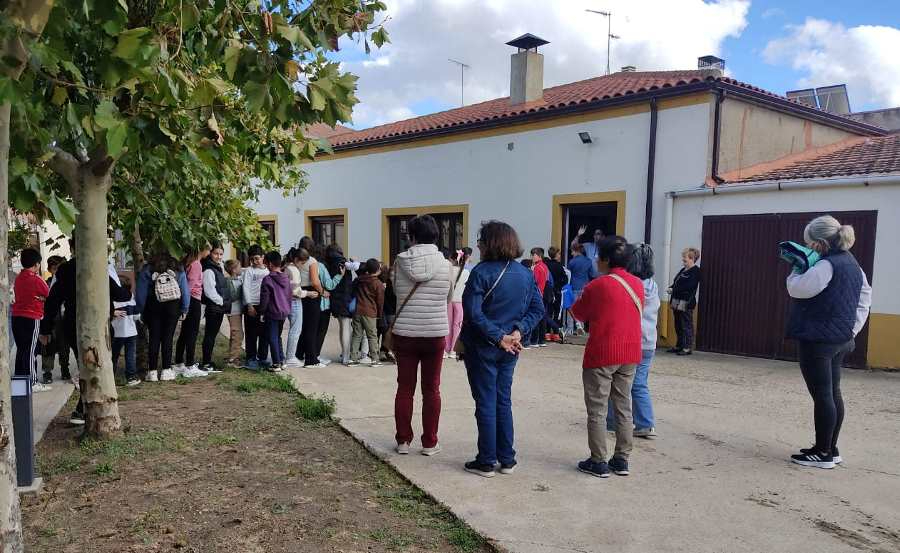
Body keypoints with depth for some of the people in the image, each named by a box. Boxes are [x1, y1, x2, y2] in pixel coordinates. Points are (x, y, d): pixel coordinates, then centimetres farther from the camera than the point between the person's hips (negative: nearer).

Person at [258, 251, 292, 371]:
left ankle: (276, 364, 2)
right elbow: (289, 296, 12)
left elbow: (264, 298, -13)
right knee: (278, 337, 19)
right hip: (284, 312, 6)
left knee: (273, 339, 1)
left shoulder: (267, 279, -15)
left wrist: (261, 312, -2)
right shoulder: (286, 278, 5)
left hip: (272, 313, -6)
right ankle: (282, 360, 21)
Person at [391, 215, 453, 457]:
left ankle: (403, 441, 19)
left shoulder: (400, 261, -6)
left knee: (404, 388, 12)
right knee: (432, 390, 10)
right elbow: (449, 297, 6)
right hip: (435, 334, 0)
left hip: (404, 333, 1)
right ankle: (429, 443, 16)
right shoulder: (445, 264, -7)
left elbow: (396, 291, 6)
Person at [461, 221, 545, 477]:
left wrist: (498, 337, -17)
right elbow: (537, 309, 3)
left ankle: (486, 462, 13)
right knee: (504, 402, 16)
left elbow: (473, 312, -22)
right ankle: (507, 460, 22)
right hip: (509, 350, 6)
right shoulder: (526, 273, 4)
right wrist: (519, 330, -7)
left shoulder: (482, 272, -15)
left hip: (482, 348, -5)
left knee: (485, 404, 4)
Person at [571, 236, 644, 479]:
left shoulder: (597, 286, -14)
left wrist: (583, 297, 16)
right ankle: (621, 460, 20)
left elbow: (578, 314, -1)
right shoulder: (638, 284, 3)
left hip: (601, 355, -6)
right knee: (624, 407, 14)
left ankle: (598, 462, 8)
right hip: (630, 354, 6)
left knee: (597, 410, 4)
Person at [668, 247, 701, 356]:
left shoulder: (696, 271, -8)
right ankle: (679, 346, 21)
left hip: (686, 303, -9)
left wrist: (674, 289, -18)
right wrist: (671, 288, 1)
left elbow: (689, 286, -18)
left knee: (686, 326, -4)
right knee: (678, 325, 13)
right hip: (677, 301, 9)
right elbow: (676, 283, 22)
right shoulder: (683, 270, 19)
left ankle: (688, 348, 1)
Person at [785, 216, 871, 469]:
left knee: (822, 395, -3)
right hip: (841, 339, 10)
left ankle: (823, 453, 4)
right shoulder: (852, 263, 12)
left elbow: (796, 289, -17)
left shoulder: (826, 265, -19)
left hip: (818, 340, -10)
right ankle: (831, 449, 23)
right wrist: (853, 328, 15)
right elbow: (865, 298, 18)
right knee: (833, 393, 15)